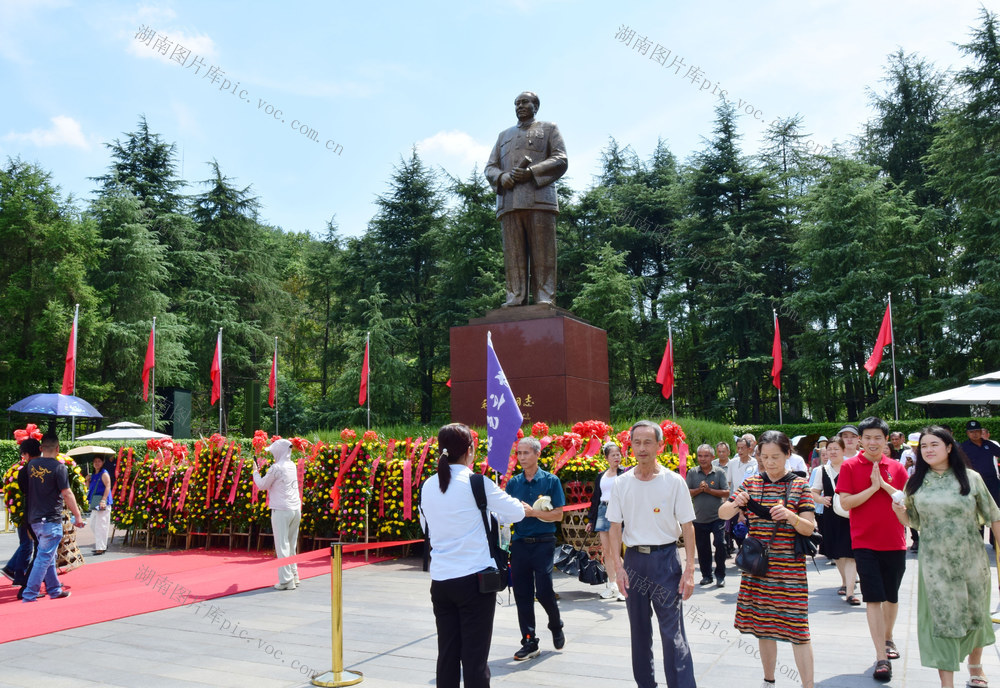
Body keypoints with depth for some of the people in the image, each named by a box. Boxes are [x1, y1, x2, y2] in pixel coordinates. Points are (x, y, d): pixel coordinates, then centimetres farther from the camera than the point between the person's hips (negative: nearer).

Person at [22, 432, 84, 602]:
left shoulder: (32, 464, 4)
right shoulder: (58, 467, -14)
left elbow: (28, 489, 15)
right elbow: (67, 494, -13)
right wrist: (77, 516, -6)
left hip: (34, 518, 7)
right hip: (51, 520, -7)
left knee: (48, 556, 17)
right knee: (44, 558, -1)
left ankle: (54, 589, 26)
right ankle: (29, 595, 0)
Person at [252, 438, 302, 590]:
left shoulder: (276, 468, -11)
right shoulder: (292, 466, 11)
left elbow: (262, 485, 0)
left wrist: (255, 472, 15)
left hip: (281, 510, -7)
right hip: (296, 509, 7)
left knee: (282, 546, -2)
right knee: (291, 546, 16)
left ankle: (286, 580, -2)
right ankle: (294, 576, 21)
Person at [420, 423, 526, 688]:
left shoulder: (428, 486, 3)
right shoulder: (477, 483, -11)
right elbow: (516, 513, -3)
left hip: (440, 580, 5)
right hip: (474, 579, -5)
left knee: (447, 654, 12)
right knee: (475, 656, 3)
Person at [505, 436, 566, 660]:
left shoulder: (551, 481, -2)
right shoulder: (513, 483, 8)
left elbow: (558, 515, -5)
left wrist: (532, 512, -17)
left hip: (543, 543, -4)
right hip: (519, 543, 4)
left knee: (543, 592, -5)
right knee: (522, 595, 6)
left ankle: (556, 626, 26)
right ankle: (529, 643, 18)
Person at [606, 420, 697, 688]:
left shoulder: (674, 482, -5)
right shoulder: (622, 483, 2)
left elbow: (687, 526, -4)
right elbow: (615, 527, 3)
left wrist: (689, 570, -9)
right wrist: (618, 567, -5)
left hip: (665, 558, -3)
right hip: (634, 558, 3)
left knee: (672, 630, -4)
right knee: (639, 628, 13)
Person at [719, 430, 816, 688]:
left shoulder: (799, 485, -2)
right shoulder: (751, 483, 4)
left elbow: (809, 529, -6)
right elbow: (722, 514, 5)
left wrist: (791, 516, -26)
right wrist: (735, 504, -17)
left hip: (789, 568, -3)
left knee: (797, 628, -5)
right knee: (762, 626, 13)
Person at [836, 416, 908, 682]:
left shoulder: (896, 468, 4)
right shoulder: (850, 466, -4)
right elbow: (845, 502, -10)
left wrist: (885, 485, -13)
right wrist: (873, 488, -16)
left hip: (895, 541, 3)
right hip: (865, 542, -3)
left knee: (892, 596, 16)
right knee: (873, 598, -5)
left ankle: (888, 638, 39)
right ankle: (881, 657, -2)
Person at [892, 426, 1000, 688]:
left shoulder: (971, 478, -2)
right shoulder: (916, 483, 1)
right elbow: (913, 521, 8)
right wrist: (900, 512, -13)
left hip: (971, 560, 0)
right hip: (935, 563, 0)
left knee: (975, 614, 15)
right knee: (942, 619, 2)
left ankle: (975, 666, 41)